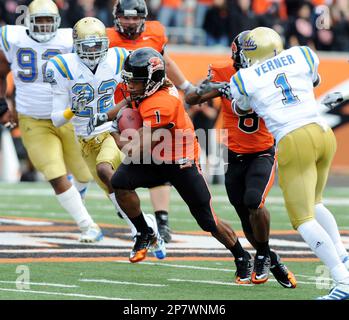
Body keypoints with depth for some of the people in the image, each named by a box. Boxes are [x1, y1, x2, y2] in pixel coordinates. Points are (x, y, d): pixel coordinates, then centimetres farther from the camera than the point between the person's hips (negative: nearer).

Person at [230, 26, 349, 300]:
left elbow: (241, 110, 26)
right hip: (323, 133, 5)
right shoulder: (302, 56, 12)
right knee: (313, 205, 27)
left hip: (294, 142, -5)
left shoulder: (245, 79, 4)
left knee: (303, 219, -1)